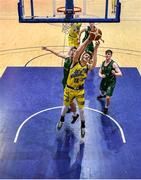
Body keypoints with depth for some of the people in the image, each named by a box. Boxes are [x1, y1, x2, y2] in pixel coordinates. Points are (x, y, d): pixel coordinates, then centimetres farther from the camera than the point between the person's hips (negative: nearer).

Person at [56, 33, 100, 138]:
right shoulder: (75, 62, -14)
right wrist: (87, 40, -37)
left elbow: (94, 64, -37)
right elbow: (77, 52, -33)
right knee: (65, 106, 20)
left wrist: (96, 49, -41)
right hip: (69, 89, 0)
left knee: (81, 109, 8)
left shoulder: (88, 67, -12)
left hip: (80, 91, 0)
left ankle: (83, 126, 31)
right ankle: (62, 120, 48)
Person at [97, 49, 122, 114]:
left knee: (108, 97, -11)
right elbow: (100, 72, 5)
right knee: (102, 91, 32)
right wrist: (101, 75, -19)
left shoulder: (113, 64, -22)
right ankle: (102, 95, 71)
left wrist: (114, 73, -43)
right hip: (104, 80, 6)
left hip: (111, 82, -6)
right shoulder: (103, 62, -4)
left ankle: (106, 108, 19)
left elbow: (120, 74, -22)